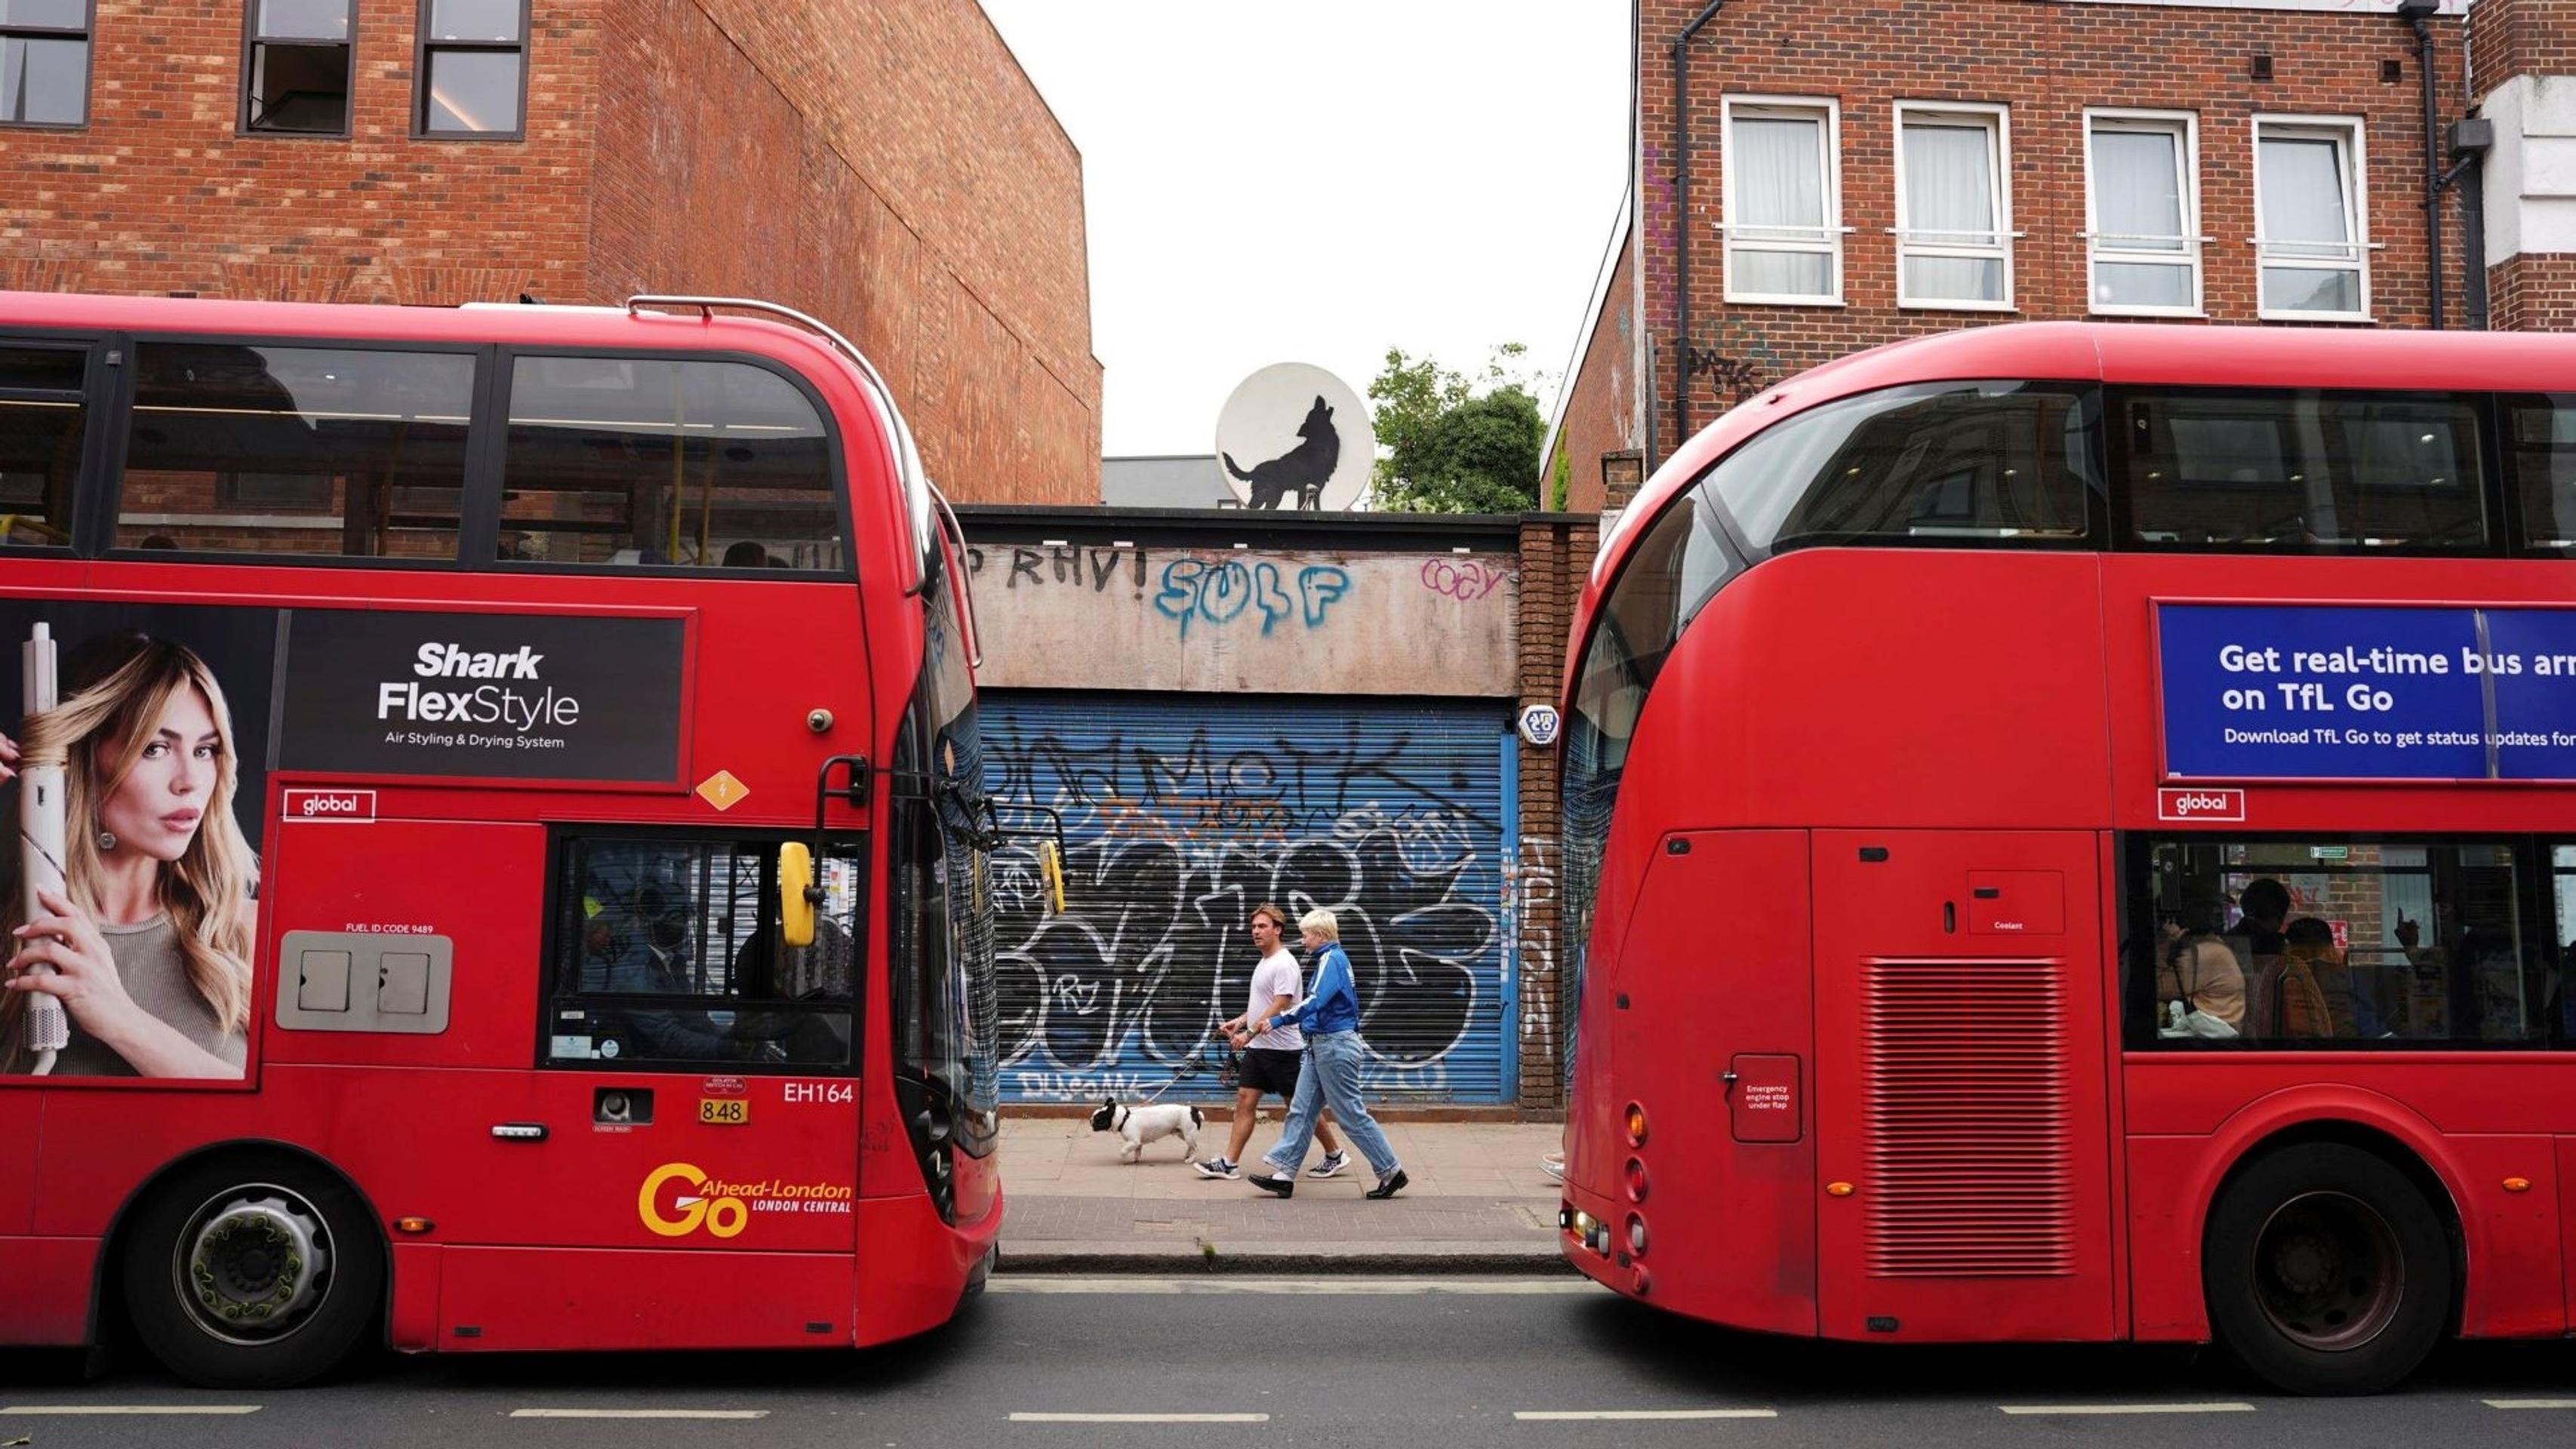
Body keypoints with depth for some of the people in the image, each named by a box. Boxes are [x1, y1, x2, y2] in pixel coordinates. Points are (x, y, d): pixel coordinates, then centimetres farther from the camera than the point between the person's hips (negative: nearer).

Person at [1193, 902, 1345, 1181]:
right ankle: (1229, 1163, 4)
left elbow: (1279, 1007, -23)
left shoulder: (1284, 964, -17)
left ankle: (1335, 1155, 16)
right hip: (1258, 1048, 9)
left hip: (1282, 1049, -9)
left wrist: (1248, 1034, -24)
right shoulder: (1264, 962, 14)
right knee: (1245, 1101, 3)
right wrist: (1240, 1021, 11)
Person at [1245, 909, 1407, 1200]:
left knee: (1351, 1113, -3)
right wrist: (1279, 1019, 15)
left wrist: (1277, 1020, -23)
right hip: (1322, 1046, 10)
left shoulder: (1332, 959, -15)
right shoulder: (1330, 959, 15)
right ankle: (1284, 1174, 8)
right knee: (1301, 1111, 7)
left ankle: (1392, 1172, 6)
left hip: (1335, 1047, -10)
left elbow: (1316, 1002, -28)